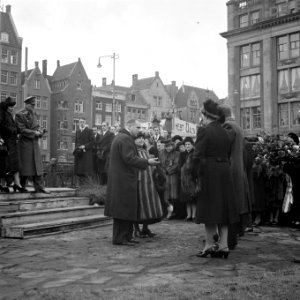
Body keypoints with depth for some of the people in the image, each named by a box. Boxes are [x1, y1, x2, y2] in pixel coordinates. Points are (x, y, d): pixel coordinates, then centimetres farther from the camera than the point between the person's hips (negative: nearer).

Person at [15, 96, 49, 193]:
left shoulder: (34, 114, 15)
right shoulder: (19, 115, -8)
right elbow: (21, 130, -14)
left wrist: (41, 130, -5)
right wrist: (34, 133, -18)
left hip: (35, 142, 7)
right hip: (25, 142, -7)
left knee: (37, 165, 3)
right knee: (25, 166, -2)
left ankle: (39, 187, 5)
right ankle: (21, 186, 12)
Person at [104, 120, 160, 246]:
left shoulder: (120, 137, 18)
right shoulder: (126, 139, -15)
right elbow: (129, 158, -23)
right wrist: (147, 162, -22)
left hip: (119, 180, 11)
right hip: (124, 180, -11)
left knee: (121, 209, 13)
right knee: (124, 208, -5)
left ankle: (126, 236, 21)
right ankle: (120, 238, 0)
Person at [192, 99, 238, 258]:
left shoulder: (204, 131, -10)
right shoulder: (224, 132, 12)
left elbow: (197, 155, -15)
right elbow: (228, 154, 11)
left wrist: (195, 174, -9)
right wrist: (224, 167, 14)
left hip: (208, 173, -7)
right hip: (225, 173, 7)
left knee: (209, 208, 2)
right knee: (223, 208, 10)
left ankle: (210, 244, 7)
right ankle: (223, 245, 12)